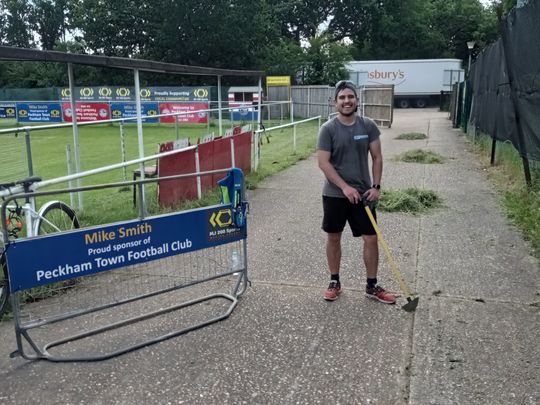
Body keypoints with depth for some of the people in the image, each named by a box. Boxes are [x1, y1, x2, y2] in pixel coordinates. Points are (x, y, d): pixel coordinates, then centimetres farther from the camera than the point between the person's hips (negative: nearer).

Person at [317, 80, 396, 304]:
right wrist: (345, 187, -18)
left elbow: (377, 157, 3)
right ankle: (334, 282, 28)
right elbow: (323, 162, -12)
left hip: (363, 193, 2)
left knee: (371, 238, 3)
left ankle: (372, 286, 19)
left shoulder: (368, 126, -1)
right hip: (334, 194, -2)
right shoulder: (328, 129, -8)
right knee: (333, 238, 10)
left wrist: (376, 187, -6)